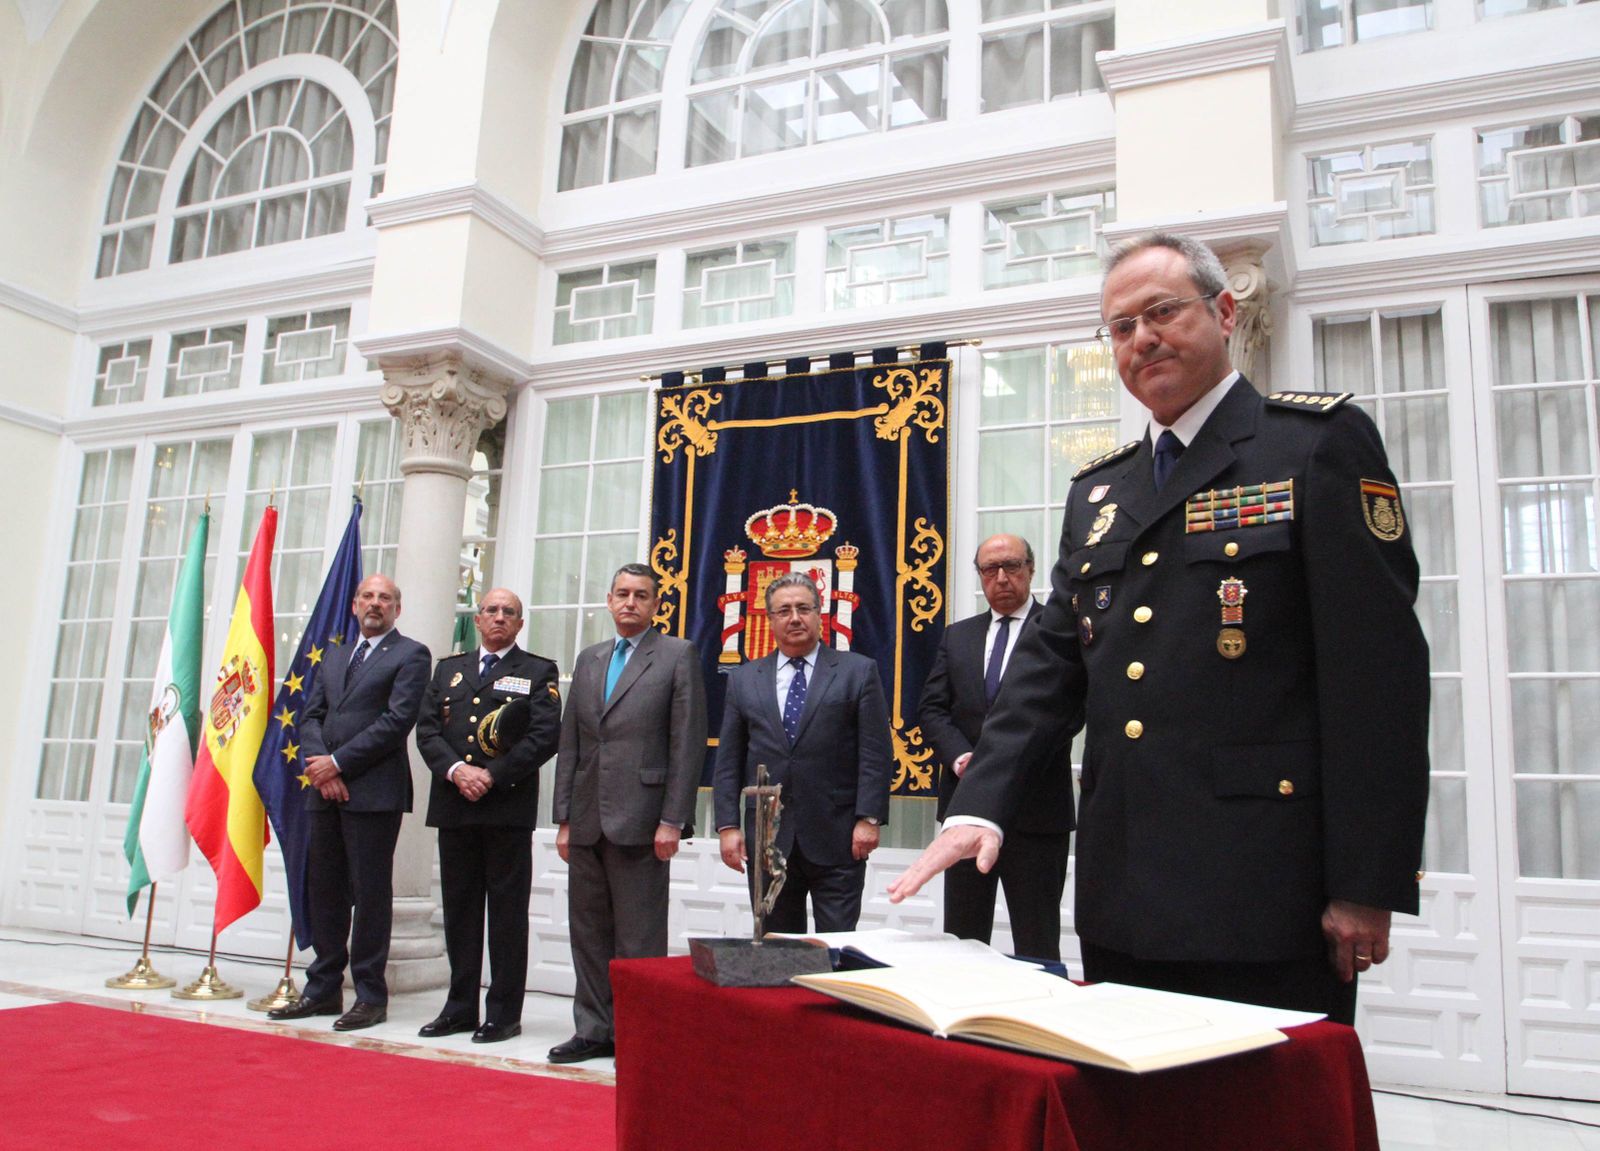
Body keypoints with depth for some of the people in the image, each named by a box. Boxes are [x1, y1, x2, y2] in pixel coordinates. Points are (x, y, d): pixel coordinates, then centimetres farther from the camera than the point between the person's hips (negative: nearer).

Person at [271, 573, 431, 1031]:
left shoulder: (410, 655, -1)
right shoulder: (334, 655, 20)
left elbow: (397, 721, -11)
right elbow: (311, 715, 13)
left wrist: (338, 763, -12)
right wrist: (320, 765, -5)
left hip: (374, 792, -6)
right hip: (326, 791, 6)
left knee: (370, 893, -1)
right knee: (323, 890, 10)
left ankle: (370, 996, 7)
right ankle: (324, 989, 21)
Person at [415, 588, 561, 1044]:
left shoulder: (538, 672, 4)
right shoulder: (448, 669, 17)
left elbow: (545, 736, -7)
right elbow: (427, 730, 8)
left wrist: (492, 775, -14)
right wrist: (455, 770, -10)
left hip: (508, 806, -4)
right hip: (453, 805, 4)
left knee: (507, 910, 0)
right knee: (459, 908, 10)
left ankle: (504, 1012, 8)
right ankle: (460, 1006, 20)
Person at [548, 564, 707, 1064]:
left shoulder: (678, 656, -1)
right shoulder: (589, 660, 16)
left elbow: (687, 743, -6)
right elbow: (570, 744, 16)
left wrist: (672, 821, -12)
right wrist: (564, 818, 10)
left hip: (640, 821, -6)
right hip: (588, 820, 6)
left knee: (639, 939, 0)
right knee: (588, 933, 12)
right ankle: (595, 1030, 23)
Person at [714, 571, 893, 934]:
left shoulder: (858, 671, 3)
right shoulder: (744, 680, 11)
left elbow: (875, 753, -2)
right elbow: (728, 761, 9)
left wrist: (869, 819, -10)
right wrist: (727, 825, 1)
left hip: (837, 839, -3)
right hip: (767, 839, 3)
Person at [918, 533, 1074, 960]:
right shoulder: (957, 637, 14)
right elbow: (931, 709, 8)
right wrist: (961, 758, -10)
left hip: (1035, 808, -4)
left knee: (1037, 948, 3)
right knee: (962, 943, 11)